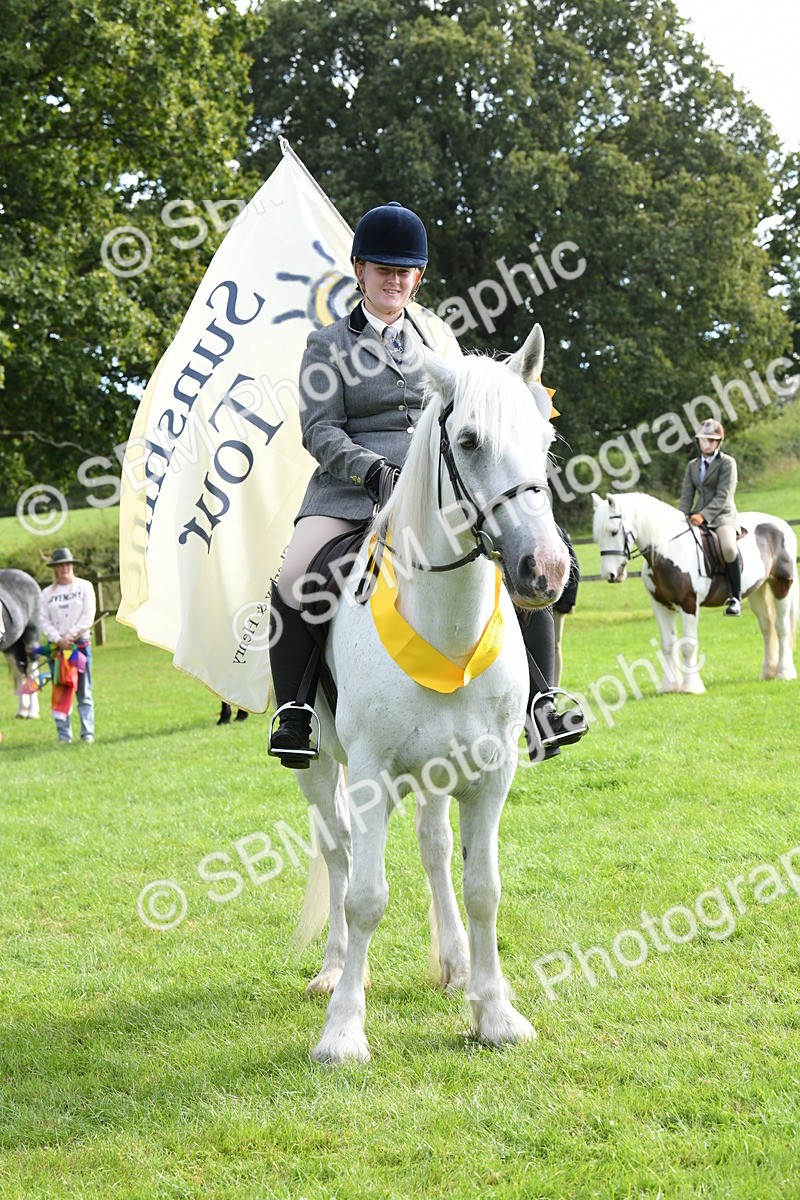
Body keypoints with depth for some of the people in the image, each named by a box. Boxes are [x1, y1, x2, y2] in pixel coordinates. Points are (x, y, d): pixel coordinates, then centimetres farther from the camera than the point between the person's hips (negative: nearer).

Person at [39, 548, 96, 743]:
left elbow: (88, 616, -4)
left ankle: (88, 732, 1)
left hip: (80, 644, -2)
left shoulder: (84, 587, 4)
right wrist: (58, 639, -12)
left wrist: (70, 637, -11)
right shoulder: (47, 593, 9)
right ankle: (63, 734, 3)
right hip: (56, 646, 2)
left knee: (84, 692, 0)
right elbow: (43, 620, 3)